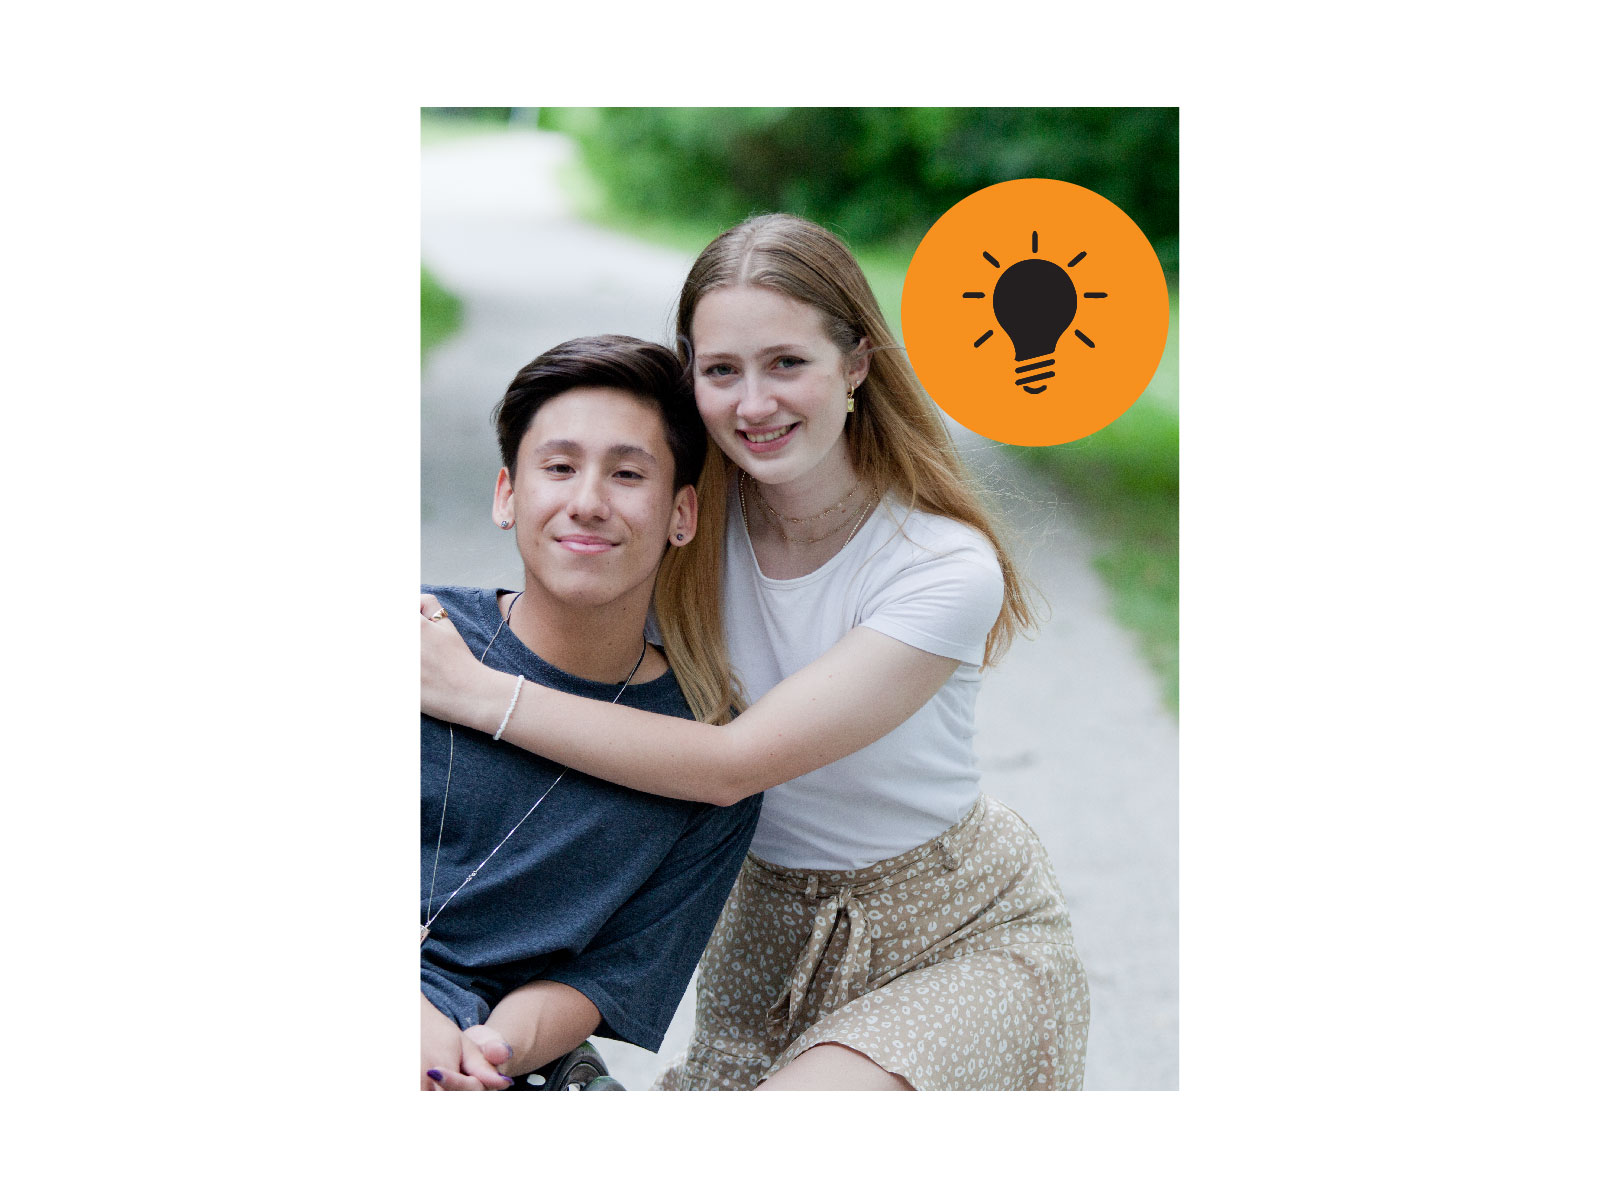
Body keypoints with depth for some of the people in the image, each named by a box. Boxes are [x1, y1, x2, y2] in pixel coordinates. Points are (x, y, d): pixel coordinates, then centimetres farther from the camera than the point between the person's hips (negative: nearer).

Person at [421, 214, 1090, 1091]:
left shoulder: (947, 571, -24)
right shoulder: (698, 518, -10)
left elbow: (735, 763, -27)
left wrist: (472, 691, -27)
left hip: (965, 943, -4)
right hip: (770, 928, 5)